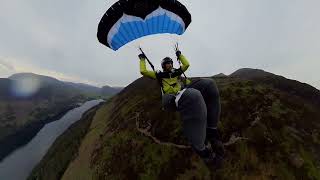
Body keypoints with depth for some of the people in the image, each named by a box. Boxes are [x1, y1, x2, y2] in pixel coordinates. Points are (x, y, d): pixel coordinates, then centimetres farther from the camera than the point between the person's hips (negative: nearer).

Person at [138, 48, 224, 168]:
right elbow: (143, 71, 20)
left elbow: (187, 64, 48)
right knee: (193, 95, -41)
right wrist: (142, 60, 33)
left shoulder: (176, 72, 36)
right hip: (171, 99, -5)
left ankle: (211, 130, -21)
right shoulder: (160, 75, 25)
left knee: (208, 83, -22)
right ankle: (201, 149, -29)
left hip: (184, 94, 6)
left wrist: (179, 55, 55)